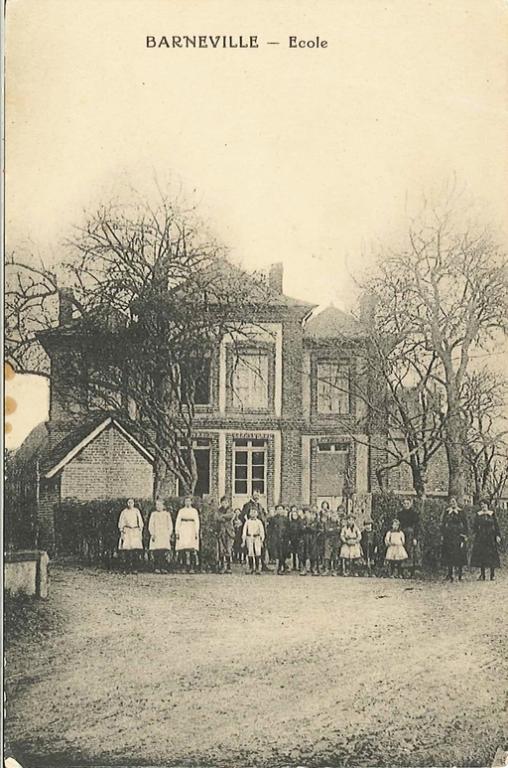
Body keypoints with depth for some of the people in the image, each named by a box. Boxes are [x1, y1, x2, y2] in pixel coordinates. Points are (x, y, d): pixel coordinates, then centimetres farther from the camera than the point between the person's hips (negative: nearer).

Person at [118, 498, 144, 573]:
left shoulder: (136, 511, 9)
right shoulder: (124, 512, 5)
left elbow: (140, 522, 12)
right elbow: (121, 523, 7)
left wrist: (140, 532, 6)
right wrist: (122, 533, -1)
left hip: (136, 531, 1)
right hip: (127, 532, -1)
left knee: (137, 551, -9)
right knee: (127, 551, -7)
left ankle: (134, 568, -3)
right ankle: (127, 569, 0)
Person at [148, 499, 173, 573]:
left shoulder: (167, 514, 11)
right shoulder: (153, 514, 9)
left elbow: (170, 525, 12)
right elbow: (150, 525, 7)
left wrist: (169, 535, 2)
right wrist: (152, 534, -5)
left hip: (165, 535, 0)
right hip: (156, 535, 0)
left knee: (164, 553, -8)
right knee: (156, 553, -8)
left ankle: (164, 567, -4)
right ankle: (157, 568, -4)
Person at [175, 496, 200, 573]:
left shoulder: (194, 511, 11)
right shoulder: (181, 511, 14)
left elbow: (197, 522, 6)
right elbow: (177, 522, 10)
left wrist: (196, 532, -5)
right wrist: (176, 532, 0)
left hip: (191, 531, -1)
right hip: (183, 531, 1)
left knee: (192, 550, -13)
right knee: (186, 551, -7)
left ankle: (193, 567, -9)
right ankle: (187, 567, -4)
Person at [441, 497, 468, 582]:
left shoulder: (460, 512, 5)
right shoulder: (447, 512, 10)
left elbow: (465, 524, 5)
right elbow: (443, 524, 10)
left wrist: (465, 535, -3)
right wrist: (442, 535, 3)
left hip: (459, 536, -1)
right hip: (448, 536, 1)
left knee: (459, 555, -5)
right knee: (449, 555, -2)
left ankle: (459, 575, 0)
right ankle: (450, 575, 2)